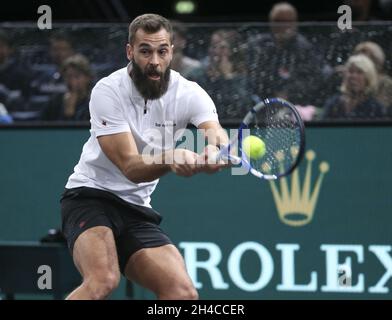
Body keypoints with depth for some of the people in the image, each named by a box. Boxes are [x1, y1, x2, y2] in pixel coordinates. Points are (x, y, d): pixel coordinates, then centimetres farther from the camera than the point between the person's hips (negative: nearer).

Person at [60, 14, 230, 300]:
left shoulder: (189, 94, -4)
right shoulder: (108, 91, -15)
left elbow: (216, 133, -24)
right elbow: (131, 167, -22)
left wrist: (217, 151, -50)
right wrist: (169, 158, -44)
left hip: (137, 211, 5)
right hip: (90, 196, -5)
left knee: (184, 294, -11)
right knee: (103, 281, -32)